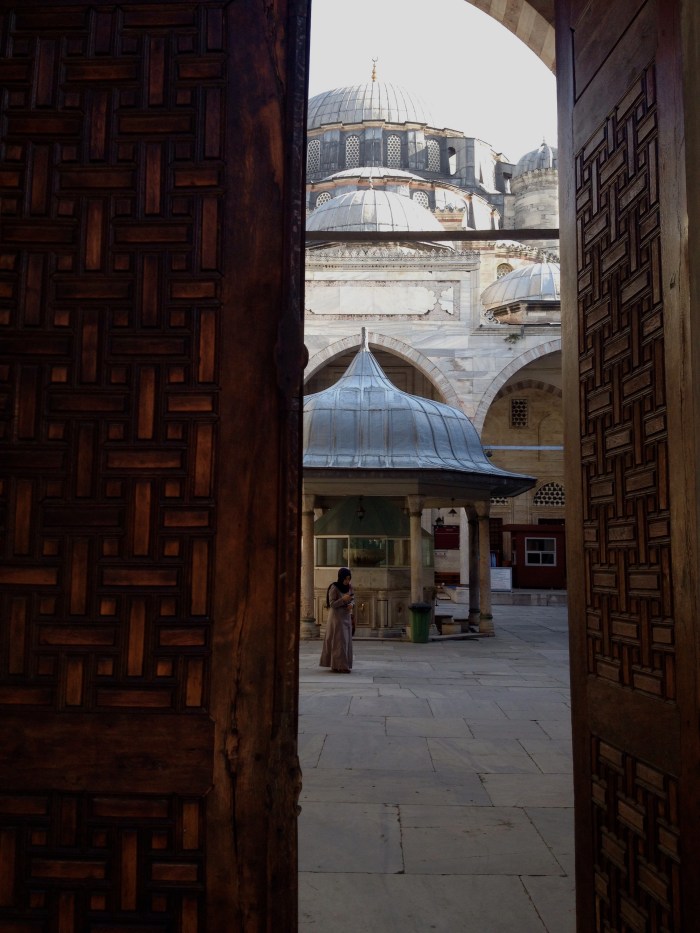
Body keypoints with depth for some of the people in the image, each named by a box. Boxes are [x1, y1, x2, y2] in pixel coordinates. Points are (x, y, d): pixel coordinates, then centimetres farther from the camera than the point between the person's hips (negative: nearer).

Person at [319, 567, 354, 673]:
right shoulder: (334, 588, -15)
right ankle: (338, 666, -12)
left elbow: (352, 599, 10)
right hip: (336, 617, -7)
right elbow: (332, 604, -16)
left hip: (346, 617, 7)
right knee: (339, 641, -12)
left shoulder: (349, 587, 3)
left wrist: (351, 604, -12)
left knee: (345, 641, 8)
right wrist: (343, 599, -29)